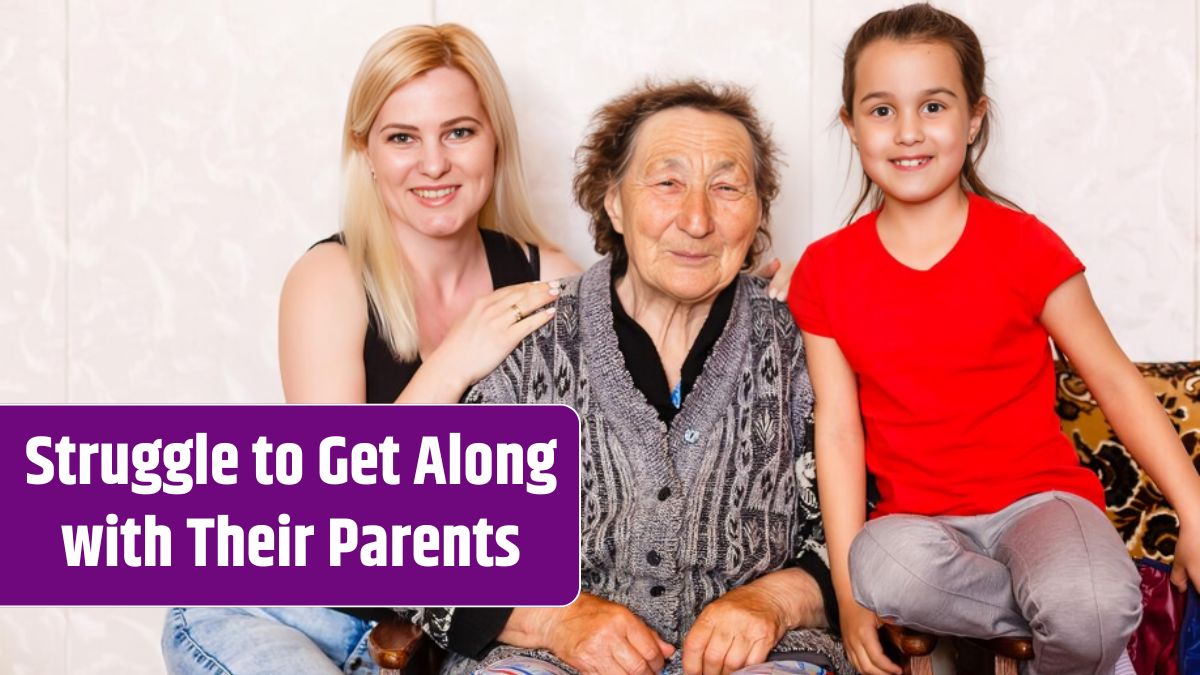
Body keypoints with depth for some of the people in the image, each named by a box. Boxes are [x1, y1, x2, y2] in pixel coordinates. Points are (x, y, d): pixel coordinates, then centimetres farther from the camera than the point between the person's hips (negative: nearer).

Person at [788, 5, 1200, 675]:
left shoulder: (1022, 245, -2)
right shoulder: (825, 273, 3)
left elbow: (1114, 378, 2)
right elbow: (837, 428, -1)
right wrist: (851, 588, -9)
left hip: (1036, 498, -1)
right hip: (919, 520, 2)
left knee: (1088, 611, -36)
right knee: (887, 566, -36)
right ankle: (1119, 615, -12)